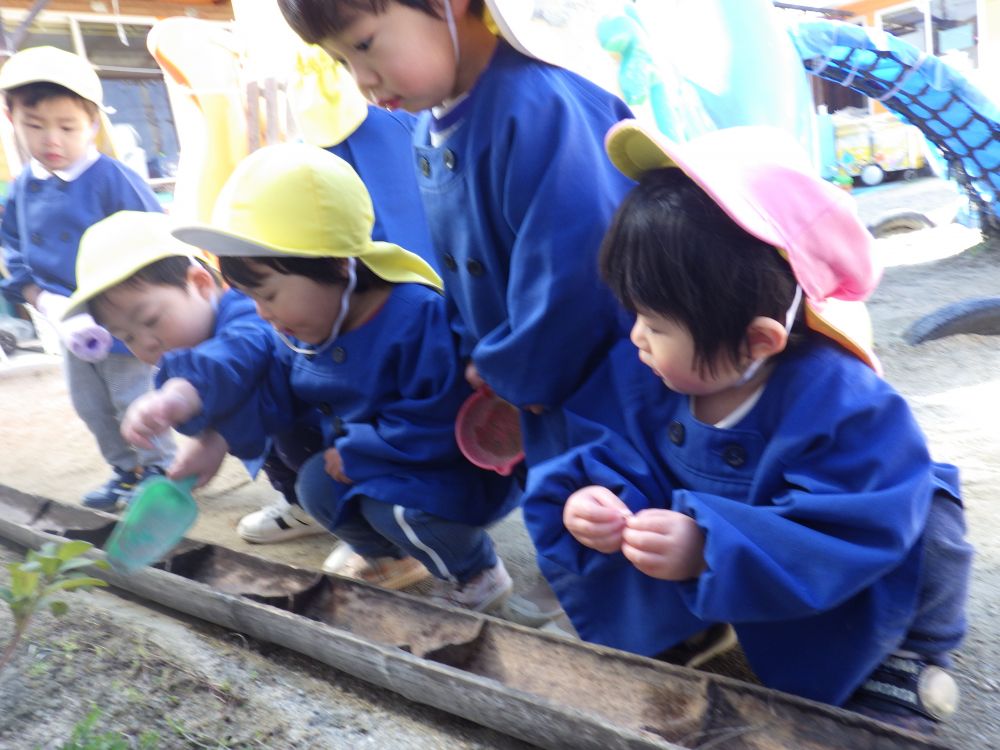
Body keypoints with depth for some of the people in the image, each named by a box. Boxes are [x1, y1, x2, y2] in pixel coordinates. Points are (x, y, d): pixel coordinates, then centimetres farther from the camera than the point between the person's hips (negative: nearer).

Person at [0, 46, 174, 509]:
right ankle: (127, 470, 37)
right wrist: (46, 302, -7)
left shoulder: (114, 180, -18)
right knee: (91, 407, 18)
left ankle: (160, 468, 27)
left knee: (137, 402, 6)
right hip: (73, 329, 7)